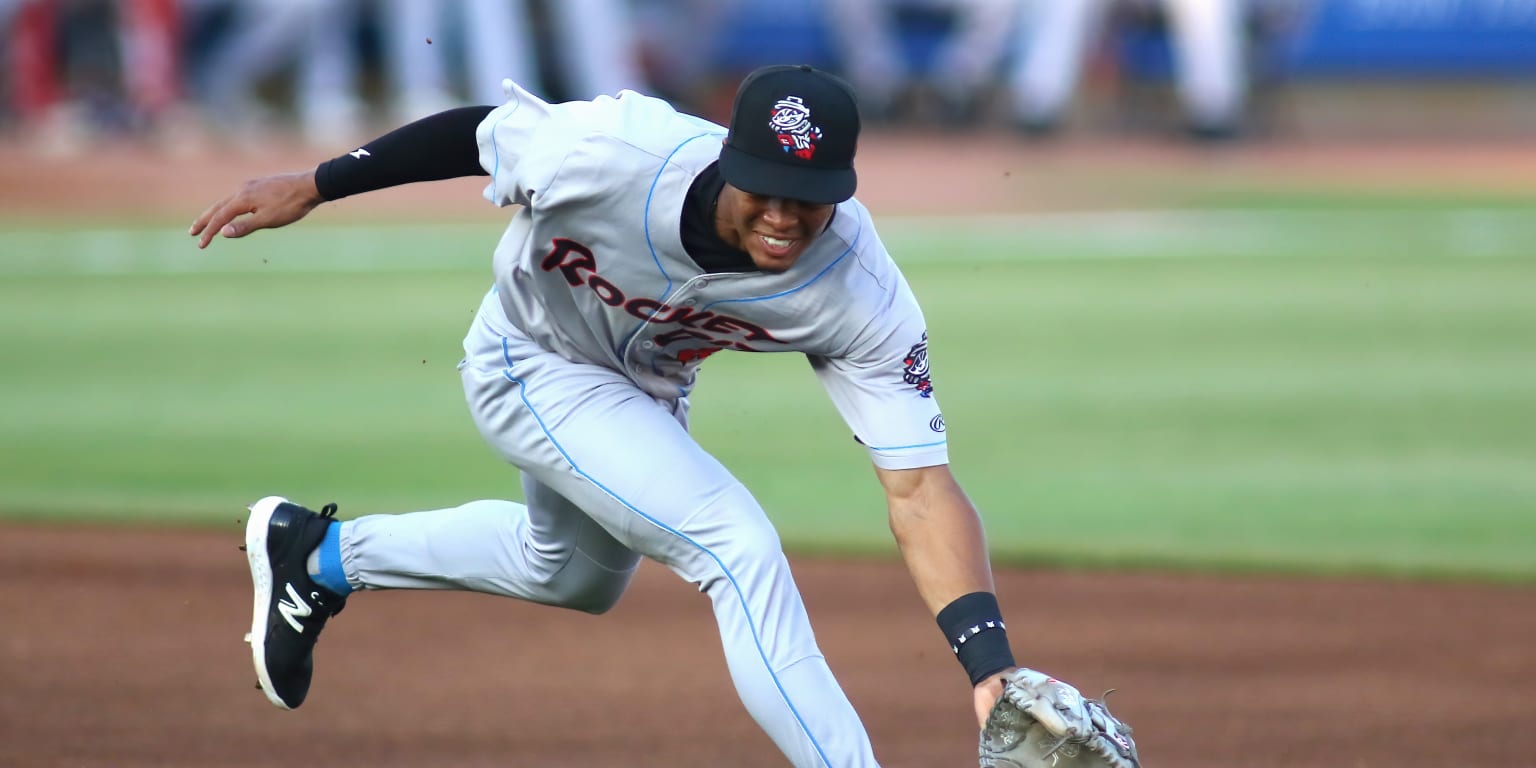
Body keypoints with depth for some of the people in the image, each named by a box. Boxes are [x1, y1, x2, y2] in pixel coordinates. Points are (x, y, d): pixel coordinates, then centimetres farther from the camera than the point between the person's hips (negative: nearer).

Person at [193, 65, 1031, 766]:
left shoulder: (864, 298, -33)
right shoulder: (619, 153, -39)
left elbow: (921, 490, -34)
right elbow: (481, 133, -19)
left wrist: (988, 658, -47)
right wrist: (311, 186, -11)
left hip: (646, 389, 5)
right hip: (530, 370, -5)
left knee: (575, 576, 30)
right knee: (740, 549, -22)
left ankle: (323, 554, 49)